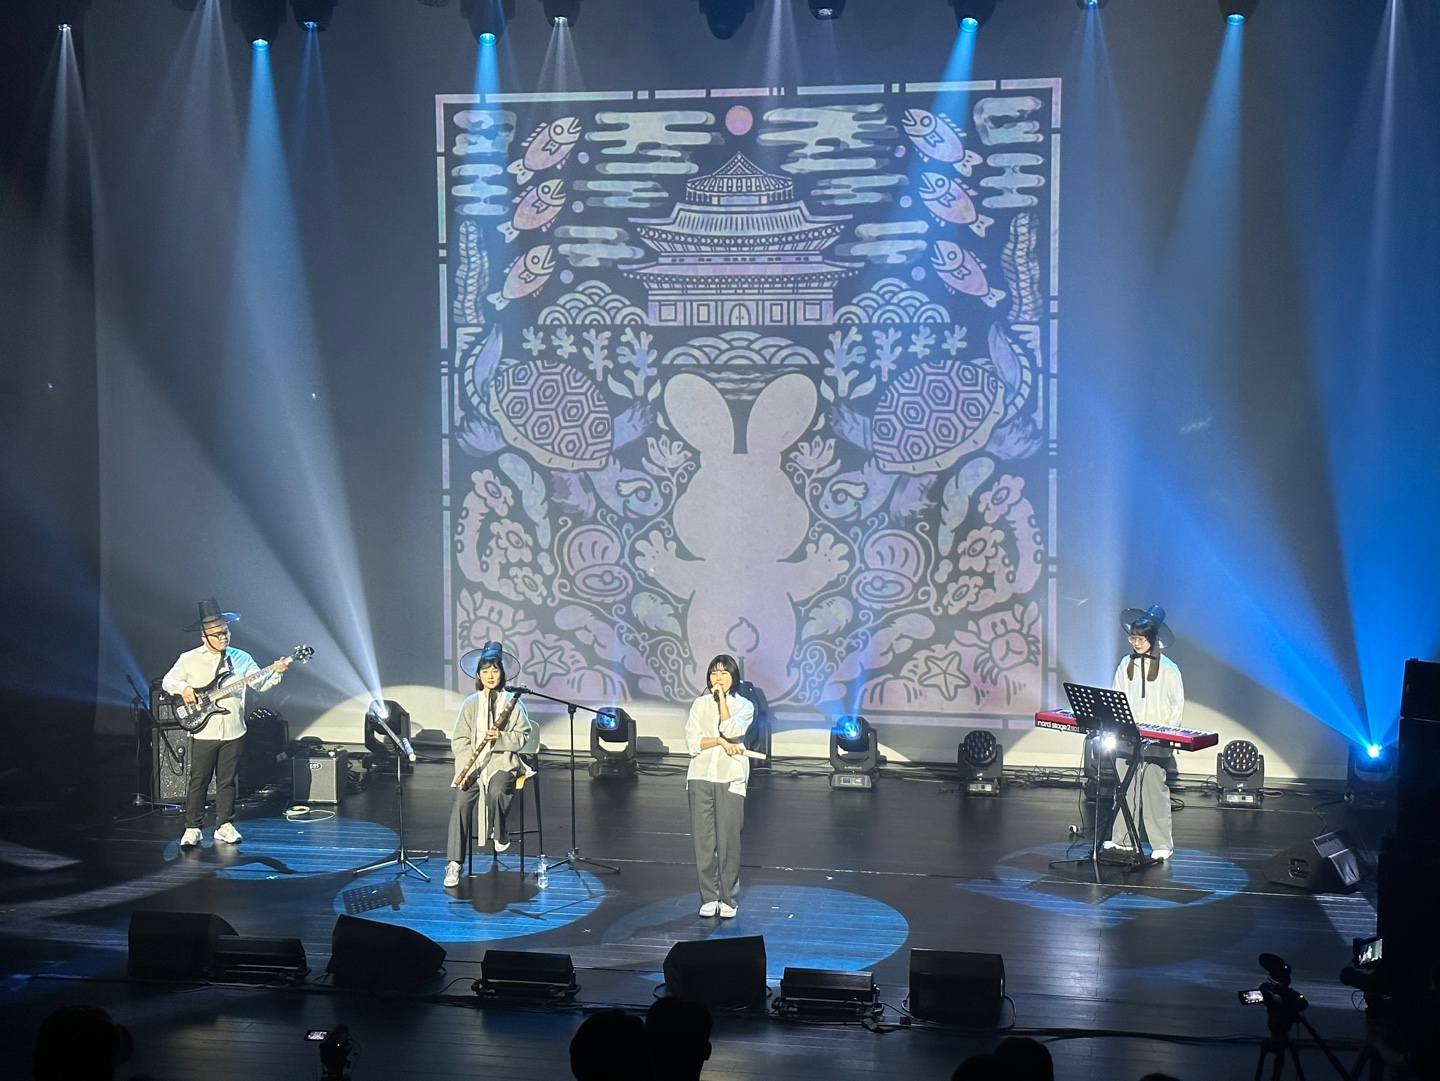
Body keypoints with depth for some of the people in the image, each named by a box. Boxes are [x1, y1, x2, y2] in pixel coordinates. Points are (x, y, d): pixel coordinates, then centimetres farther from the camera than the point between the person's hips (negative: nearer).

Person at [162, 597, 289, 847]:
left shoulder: (241, 658, 5)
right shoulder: (189, 659, -2)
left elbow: (261, 683, 5)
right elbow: (167, 681, 6)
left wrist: (276, 672, -14)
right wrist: (182, 688, -14)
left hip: (233, 732, 2)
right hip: (203, 731, -2)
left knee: (227, 781, 9)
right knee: (197, 781, 2)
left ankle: (225, 826, 18)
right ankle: (192, 829, 9)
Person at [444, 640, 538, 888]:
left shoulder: (512, 702, 4)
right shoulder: (470, 704, 10)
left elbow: (523, 738, 3)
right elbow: (459, 739, 6)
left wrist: (500, 737, -17)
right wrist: (466, 767, -10)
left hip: (502, 762, -2)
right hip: (473, 764, 2)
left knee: (496, 792, -35)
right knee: (462, 801, -22)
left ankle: (500, 834, -3)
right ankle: (454, 863, -19)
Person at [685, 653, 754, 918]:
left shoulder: (744, 705, 5)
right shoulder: (700, 704, 10)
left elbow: (732, 730, -14)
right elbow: (692, 742, 2)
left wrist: (722, 698, -9)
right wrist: (720, 741, -12)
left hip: (730, 779, -2)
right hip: (701, 777, 2)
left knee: (728, 841, -3)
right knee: (703, 840, 1)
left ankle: (728, 899, 5)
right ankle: (709, 897, 10)